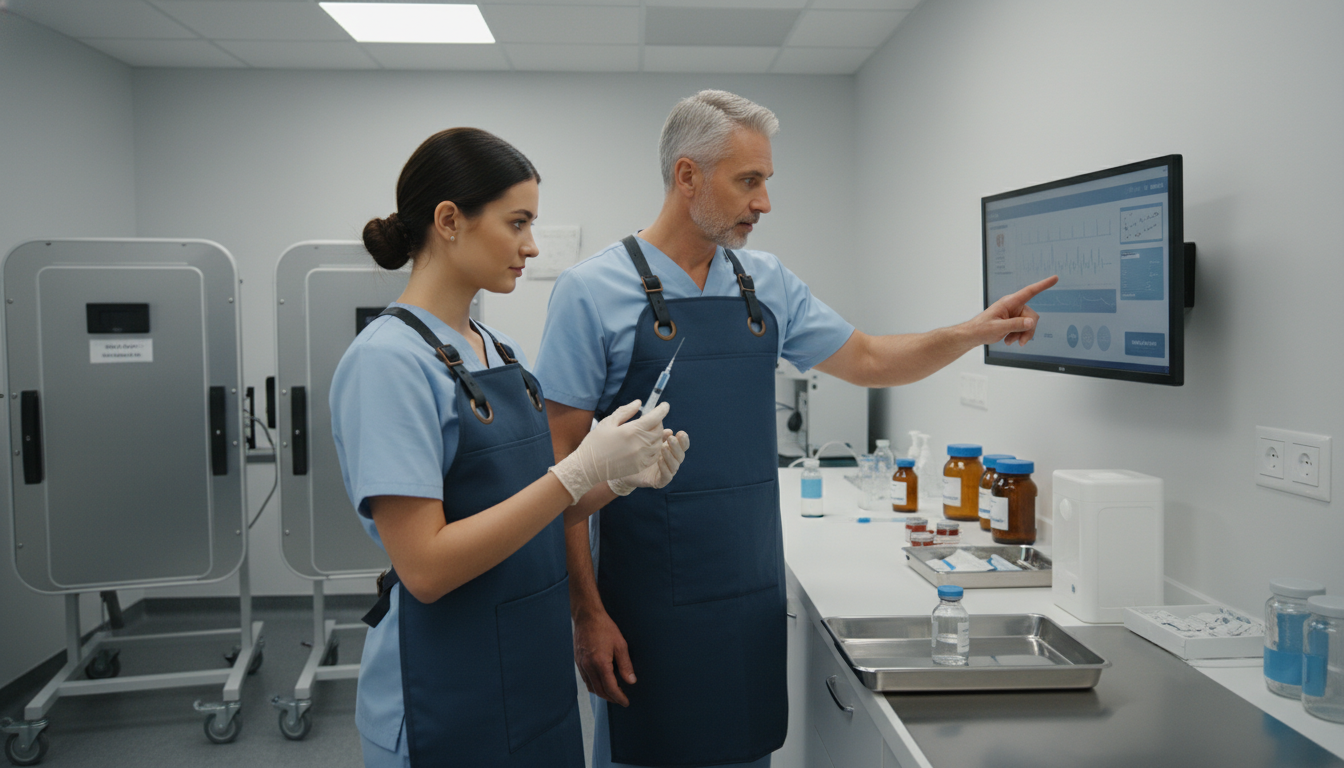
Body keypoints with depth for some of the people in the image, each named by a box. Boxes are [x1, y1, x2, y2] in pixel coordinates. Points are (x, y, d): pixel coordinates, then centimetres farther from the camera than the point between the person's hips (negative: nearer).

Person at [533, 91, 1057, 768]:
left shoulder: (768, 285, 6)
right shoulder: (592, 291, -10)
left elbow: (867, 362, 17)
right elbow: (562, 465, -11)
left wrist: (973, 332, 2)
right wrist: (587, 612, -13)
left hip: (755, 593, 5)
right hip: (650, 606, -5)